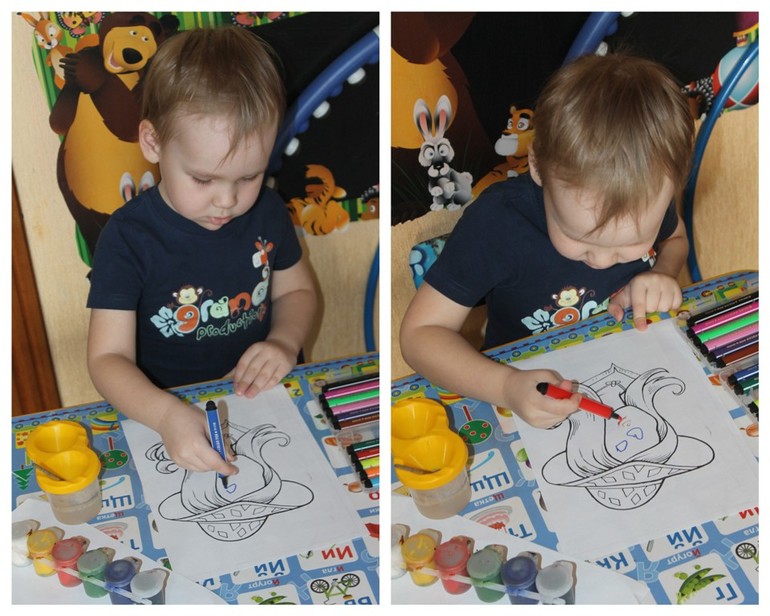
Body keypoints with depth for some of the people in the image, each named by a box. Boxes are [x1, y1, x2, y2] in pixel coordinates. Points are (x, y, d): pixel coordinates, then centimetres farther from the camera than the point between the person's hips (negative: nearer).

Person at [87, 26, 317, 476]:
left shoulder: (267, 212, -1)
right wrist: (166, 414, -36)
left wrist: (284, 341, -7)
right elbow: (108, 357, -16)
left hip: (265, 399, 1)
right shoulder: (129, 237, -13)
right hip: (167, 405, -1)